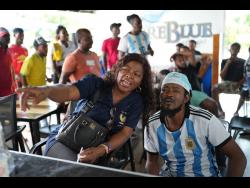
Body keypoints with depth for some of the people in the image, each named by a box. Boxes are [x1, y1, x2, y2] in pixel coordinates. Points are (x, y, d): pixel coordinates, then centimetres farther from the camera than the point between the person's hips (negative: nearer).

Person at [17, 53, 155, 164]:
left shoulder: (136, 102, 0)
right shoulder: (96, 83, -8)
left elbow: (125, 133, -6)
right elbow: (69, 91, -24)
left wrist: (102, 150, -25)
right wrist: (46, 90, -48)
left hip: (97, 149, 4)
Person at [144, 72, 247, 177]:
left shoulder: (205, 120, -21)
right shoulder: (152, 125, -10)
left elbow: (238, 157, -13)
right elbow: (152, 161, 3)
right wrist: (155, 175, -16)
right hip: (170, 173, 1)